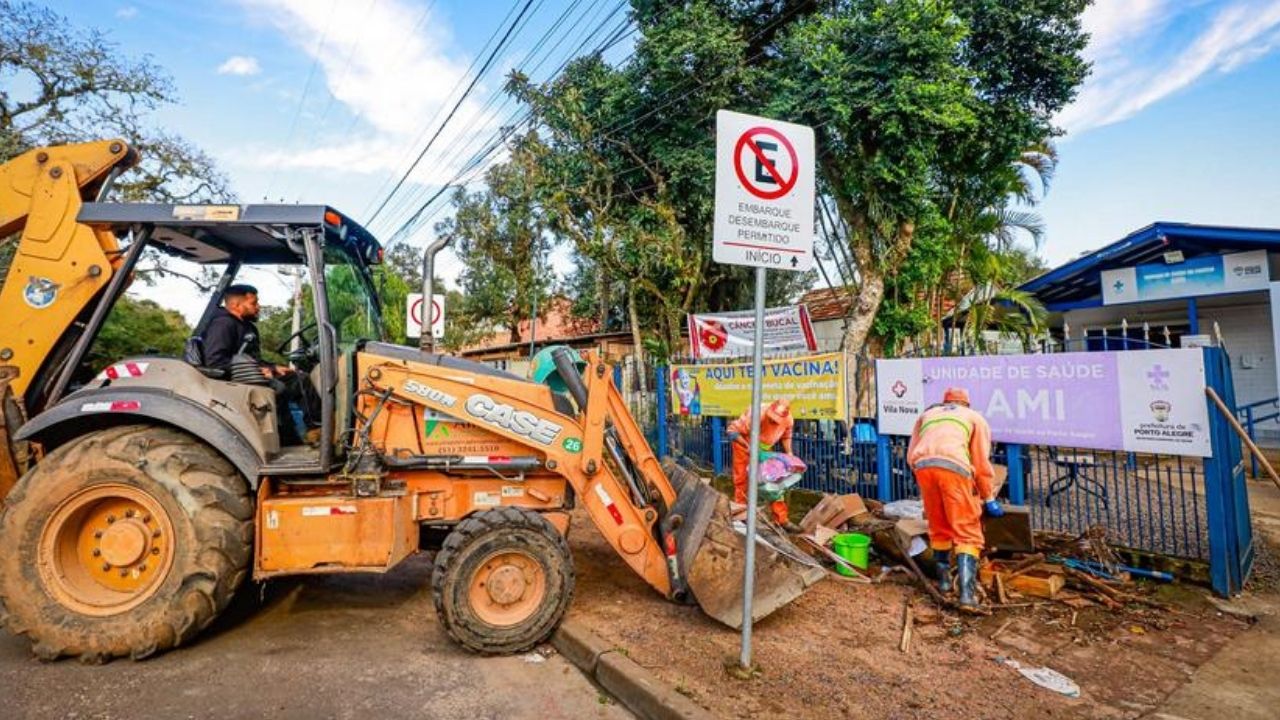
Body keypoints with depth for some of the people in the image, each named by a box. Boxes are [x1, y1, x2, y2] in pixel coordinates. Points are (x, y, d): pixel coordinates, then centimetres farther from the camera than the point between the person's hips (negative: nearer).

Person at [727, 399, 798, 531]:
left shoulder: (788, 420, -21)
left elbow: (786, 436, 1)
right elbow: (733, 431, -30)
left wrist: (788, 452, -15)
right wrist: (749, 446, -36)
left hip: (764, 449, 4)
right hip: (745, 447, -4)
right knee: (742, 481, 0)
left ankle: (782, 519, 8)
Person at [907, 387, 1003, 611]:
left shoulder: (927, 413, 35)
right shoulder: (975, 417, 28)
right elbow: (982, 464, 20)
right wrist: (988, 499, 29)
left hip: (922, 465, 3)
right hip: (953, 466, -3)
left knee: (938, 529, 21)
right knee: (967, 533, 2)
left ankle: (944, 580, 29)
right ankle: (967, 593, -10)